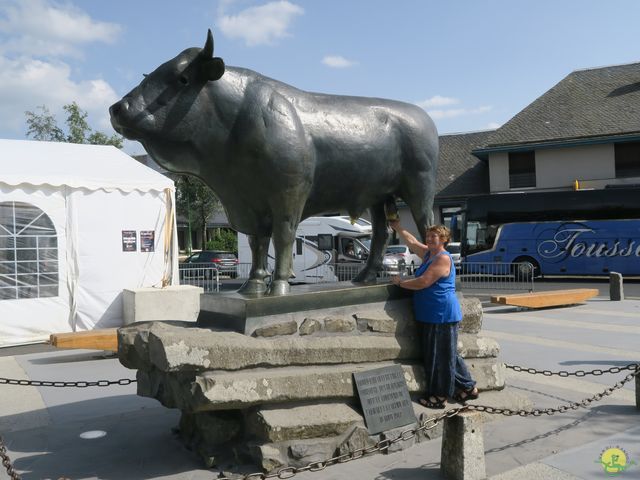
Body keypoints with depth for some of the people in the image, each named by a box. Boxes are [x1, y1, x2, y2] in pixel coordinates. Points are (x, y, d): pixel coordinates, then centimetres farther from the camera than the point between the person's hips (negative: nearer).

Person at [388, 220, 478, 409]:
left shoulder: (443, 259, -16)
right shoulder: (428, 253, 13)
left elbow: (423, 282, -20)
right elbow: (412, 242, 25)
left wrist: (400, 282, -8)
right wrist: (397, 228, 20)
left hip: (442, 315, -10)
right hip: (432, 315, 10)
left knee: (442, 355, -1)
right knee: (448, 354, 16)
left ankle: (439, 395, 7)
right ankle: (468, 388, 25)